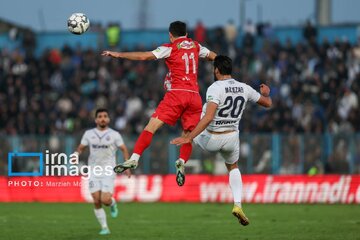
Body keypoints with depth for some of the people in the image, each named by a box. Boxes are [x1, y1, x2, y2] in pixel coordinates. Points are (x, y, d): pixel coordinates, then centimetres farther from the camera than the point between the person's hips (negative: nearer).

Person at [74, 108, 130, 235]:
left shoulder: (114, 135, 0)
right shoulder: (89, 134, 5)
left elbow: (124, 149, 5)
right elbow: (81, 148, 13)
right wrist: (76, 154, -8)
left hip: (108, 172, -2)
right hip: (93, 171, 2)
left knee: (105, 200, -15)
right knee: (97, 202, -5)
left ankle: (112, 203, 22)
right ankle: (104, 228, 7)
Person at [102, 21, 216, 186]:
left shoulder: (170, 48, 5)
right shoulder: (195, 46, 19)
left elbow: (144, 56, -5)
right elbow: (213, 56, 35)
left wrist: (118, 54, -1)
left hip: (177, 93, -4)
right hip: (194, 96, 4)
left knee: (152, 126, -8)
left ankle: (134, 159, -21)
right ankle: (181, 163, -18)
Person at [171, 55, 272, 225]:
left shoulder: (215, 89, -21)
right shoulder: (244, 89, -4)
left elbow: (208, 118, -33)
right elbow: (267, 103, 11)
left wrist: (188, 138, -34)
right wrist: (265, 94, 35)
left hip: (211, 140, -4)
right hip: (232, 138, 4)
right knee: (233, 167, 29)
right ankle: (238, 204, 14)